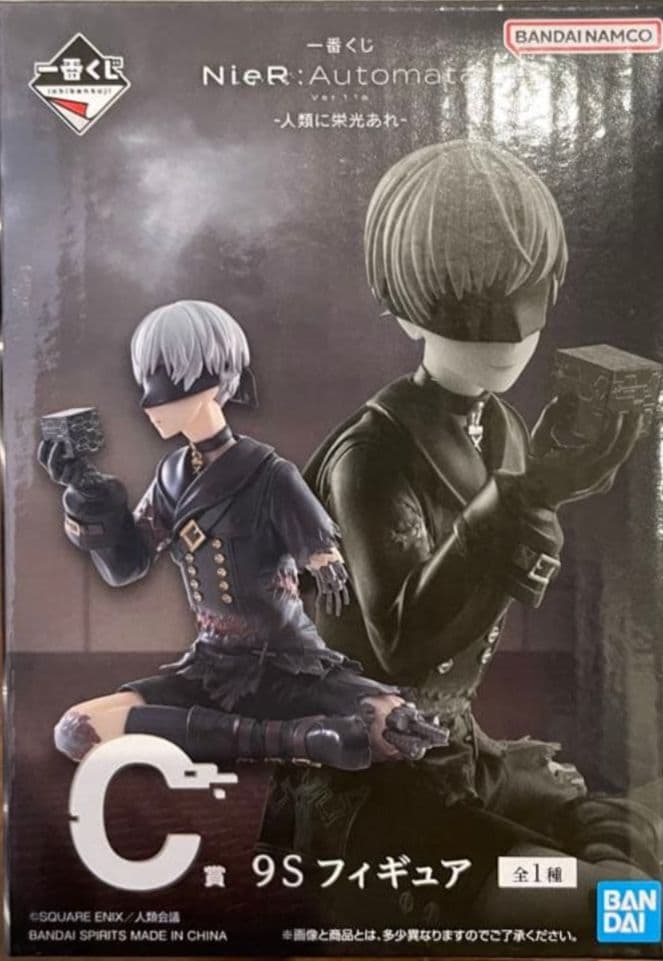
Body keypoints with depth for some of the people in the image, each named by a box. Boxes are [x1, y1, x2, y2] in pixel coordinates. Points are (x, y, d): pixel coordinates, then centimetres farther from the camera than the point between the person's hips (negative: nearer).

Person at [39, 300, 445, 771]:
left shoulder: (271, 476, -15)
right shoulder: (175, 474, 3)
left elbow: (343, 582, -13)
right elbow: (124, 565, 9)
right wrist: (87, 491, -6)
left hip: (291, 666, -5)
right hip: (213, 667, 6)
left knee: (396, 727, -32)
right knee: (77, 729, -22)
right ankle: (284, 738, -20)